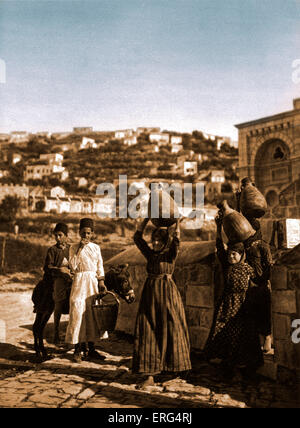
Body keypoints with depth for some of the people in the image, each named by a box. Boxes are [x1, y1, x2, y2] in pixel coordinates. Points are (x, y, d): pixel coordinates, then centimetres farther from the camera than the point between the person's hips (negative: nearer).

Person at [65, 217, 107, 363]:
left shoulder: (96, 247, 10)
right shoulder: (74, 247, 1)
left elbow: (100, 266, 12)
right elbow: (73, 266, -11)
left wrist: (101, 282, 2)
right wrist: (80, 248, -13)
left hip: (93, 282, 3)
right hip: (80, 281, -3)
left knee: (92, 314, 6)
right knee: (78, 313, -7)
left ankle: (91, 349, 15)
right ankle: (78, 349, 3)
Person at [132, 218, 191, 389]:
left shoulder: (170, 254, -1)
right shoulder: (150, 254, 10)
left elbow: (176, 242, -21)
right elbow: (137, 237, 3)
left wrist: (177, 224, -22)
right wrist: (147, 219, -2)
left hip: (167, 293, -4)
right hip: (150, 294, 4)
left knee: (169, 330, 4)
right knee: (148, 332, -1)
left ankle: (173, 366, 24)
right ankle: (149, 374, 4)